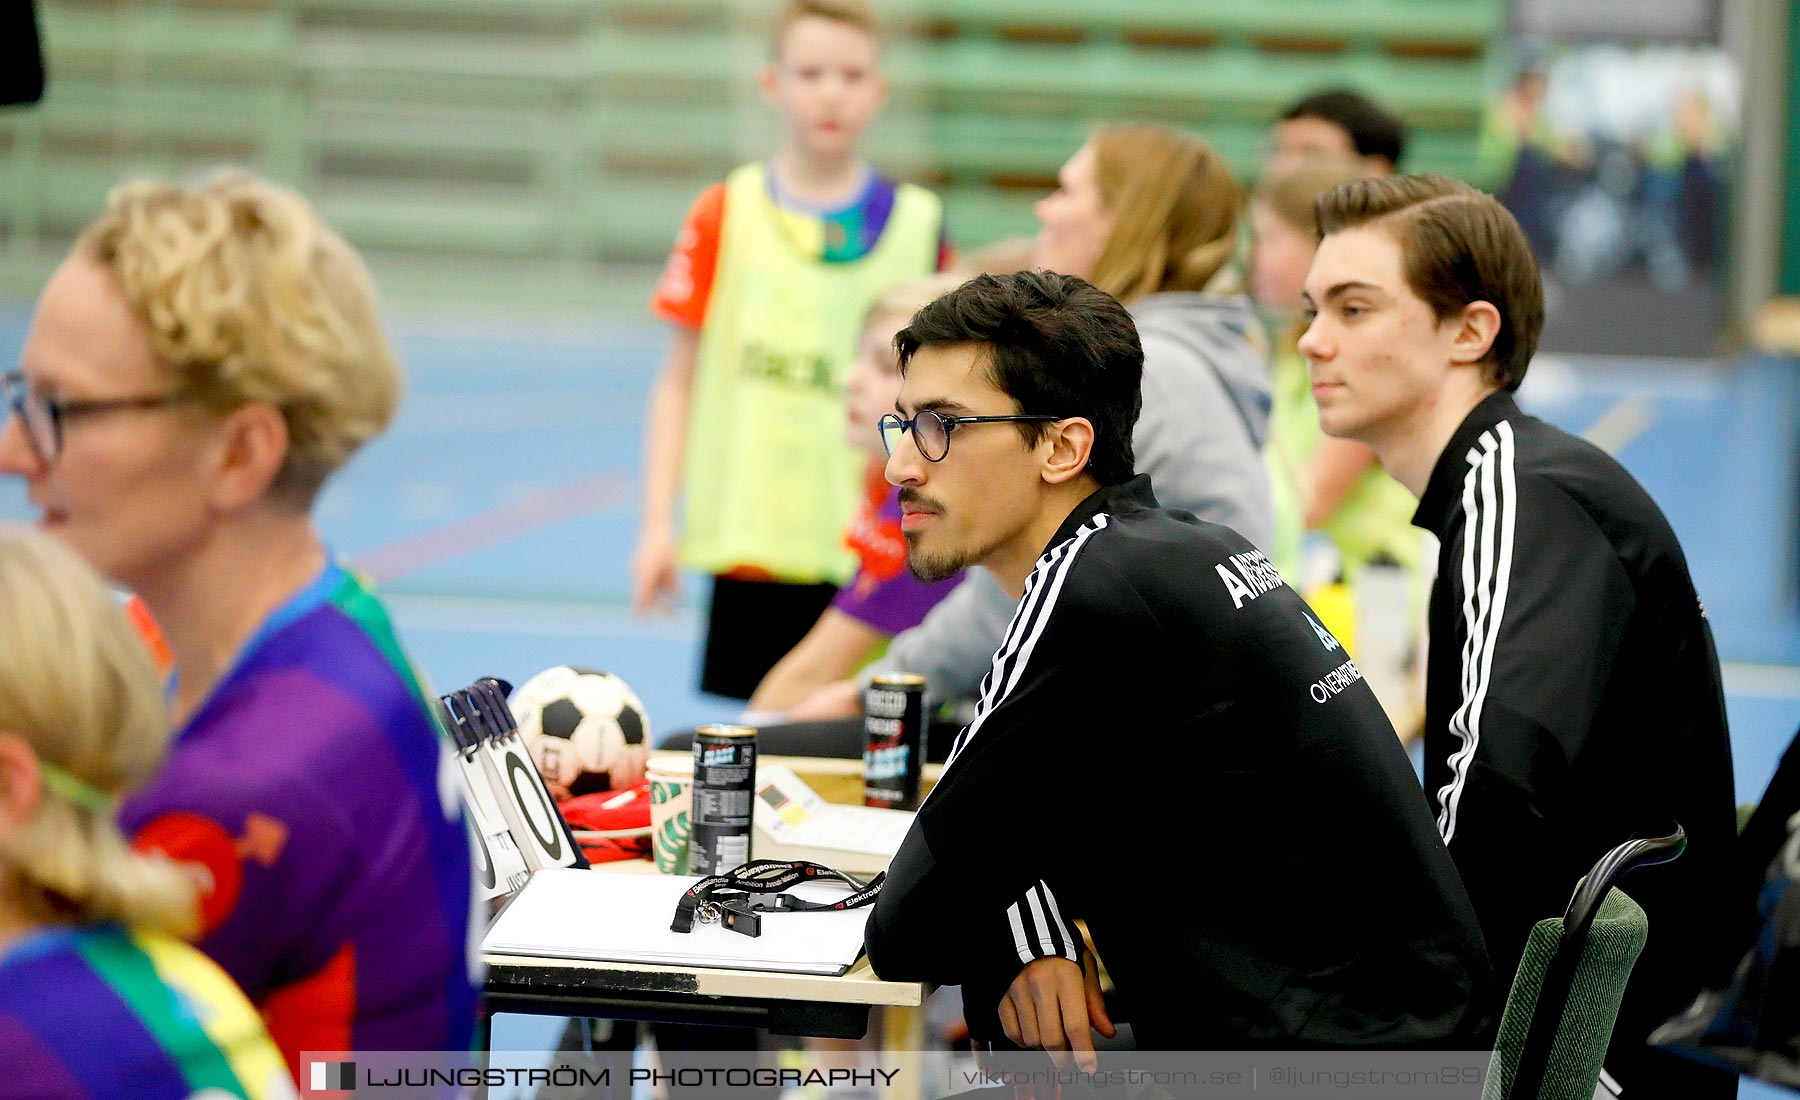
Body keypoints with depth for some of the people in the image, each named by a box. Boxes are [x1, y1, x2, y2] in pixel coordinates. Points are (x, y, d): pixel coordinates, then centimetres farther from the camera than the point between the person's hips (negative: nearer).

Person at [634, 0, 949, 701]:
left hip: (874, 549, 0)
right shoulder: (727, 216, 3)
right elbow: (680, 380, 6)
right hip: (749, 533, 0)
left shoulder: (919, 224, 4)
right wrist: (658, 524, -1)